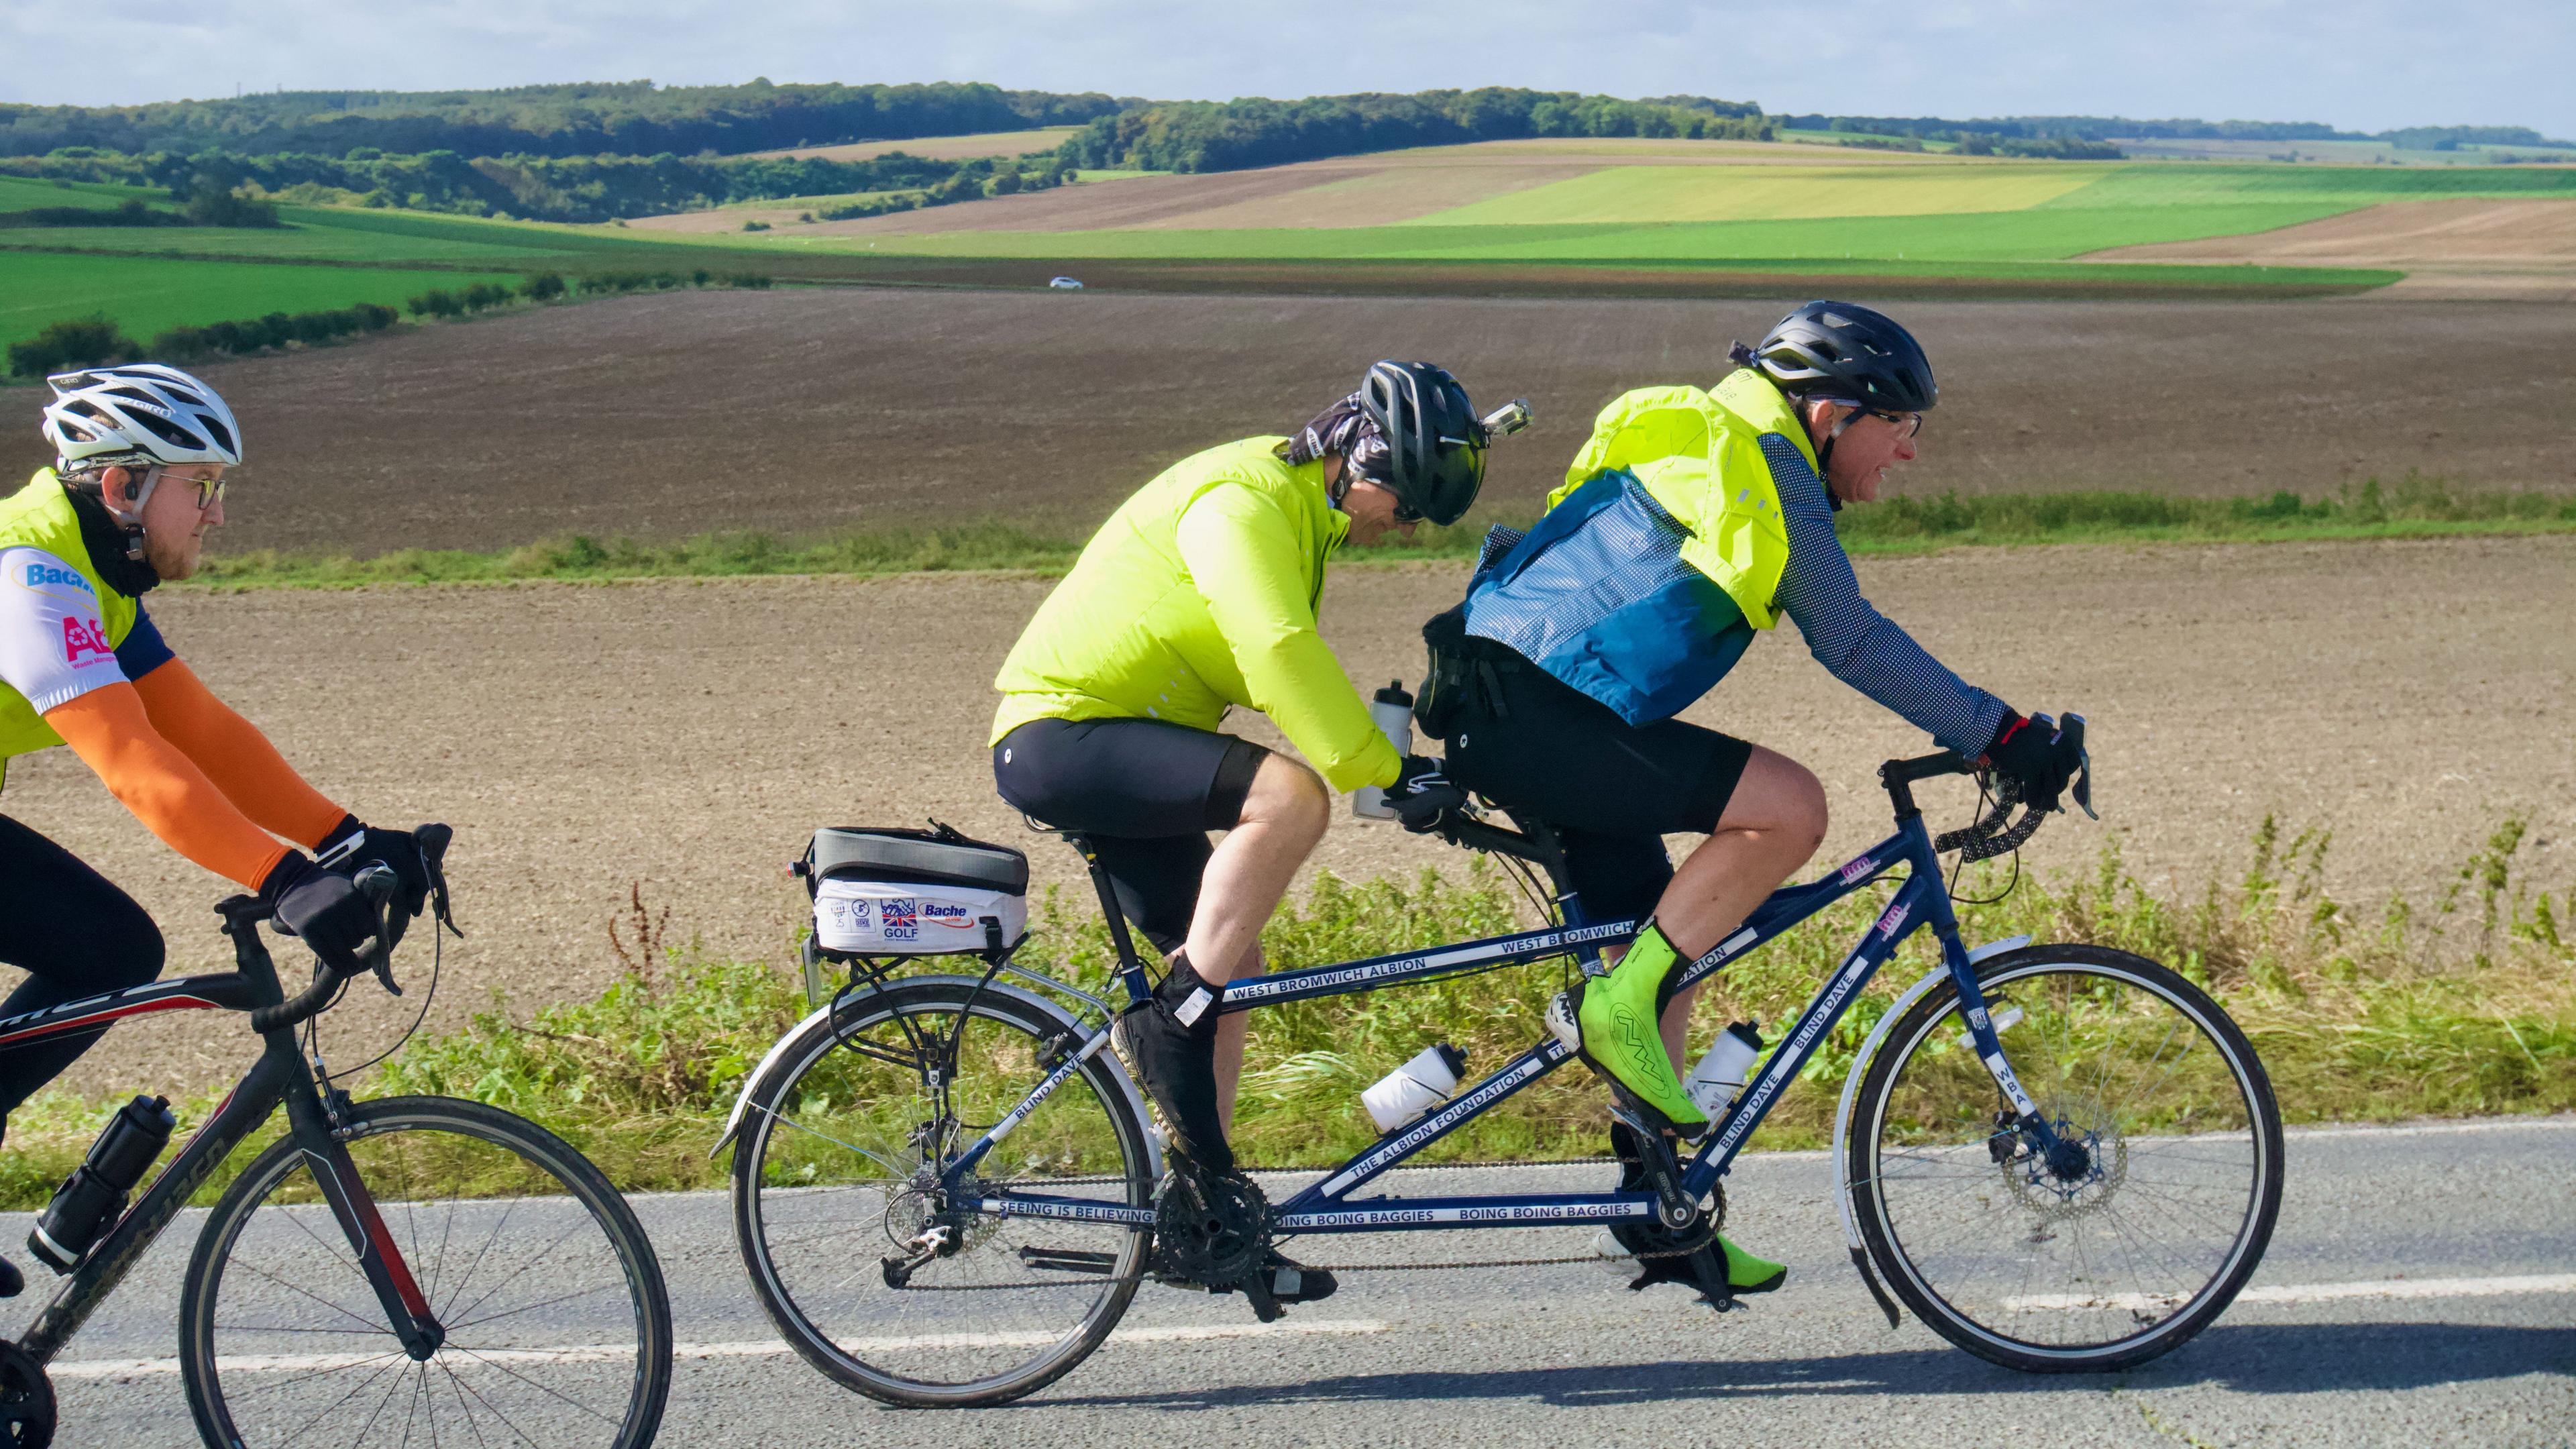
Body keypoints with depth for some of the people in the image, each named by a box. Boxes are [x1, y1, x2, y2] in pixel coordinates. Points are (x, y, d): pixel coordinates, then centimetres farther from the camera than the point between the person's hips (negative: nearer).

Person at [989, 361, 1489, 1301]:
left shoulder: (1297, 511, 14)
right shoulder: (1241, 503, -19)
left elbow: (1282, 676, 23)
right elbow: (1281, 656, -32)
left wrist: (1389, 745, 13)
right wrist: (1386, 770, -30)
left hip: (1116, 745, 10)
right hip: (1060, 736, -10)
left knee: (1232, 965, 8)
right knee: (1290, 796, -29)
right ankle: (1169, 1029, -19)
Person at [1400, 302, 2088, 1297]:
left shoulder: (1723, 450, 23)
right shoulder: (1766, 466, -8)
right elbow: (1854, 645, -12)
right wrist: (2000, 736, -10)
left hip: (1510, 714, 11)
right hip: (1528, 715, -11)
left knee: (1668, 946, 14)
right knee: (1789, 807, -18)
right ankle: (1616, 1006, -11)